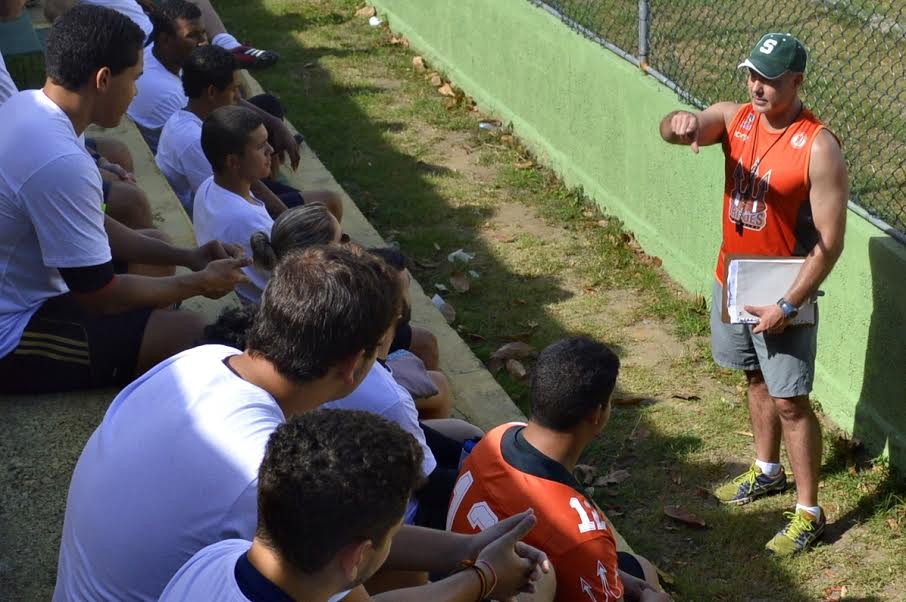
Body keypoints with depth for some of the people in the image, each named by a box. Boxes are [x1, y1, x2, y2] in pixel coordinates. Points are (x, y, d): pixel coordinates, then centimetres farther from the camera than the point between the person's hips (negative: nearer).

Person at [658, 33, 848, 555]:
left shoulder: (819, 148, -22)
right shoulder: (736, 118, -4)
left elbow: (830, 242, -21)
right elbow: (676, 131, -20)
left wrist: (788, 306, -23)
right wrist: (680, 122, -46)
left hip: (782, 295, -6)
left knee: (790, 401, 0)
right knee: (757, 380, 24)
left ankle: (810, 514, 13)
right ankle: (767, 471, 45)